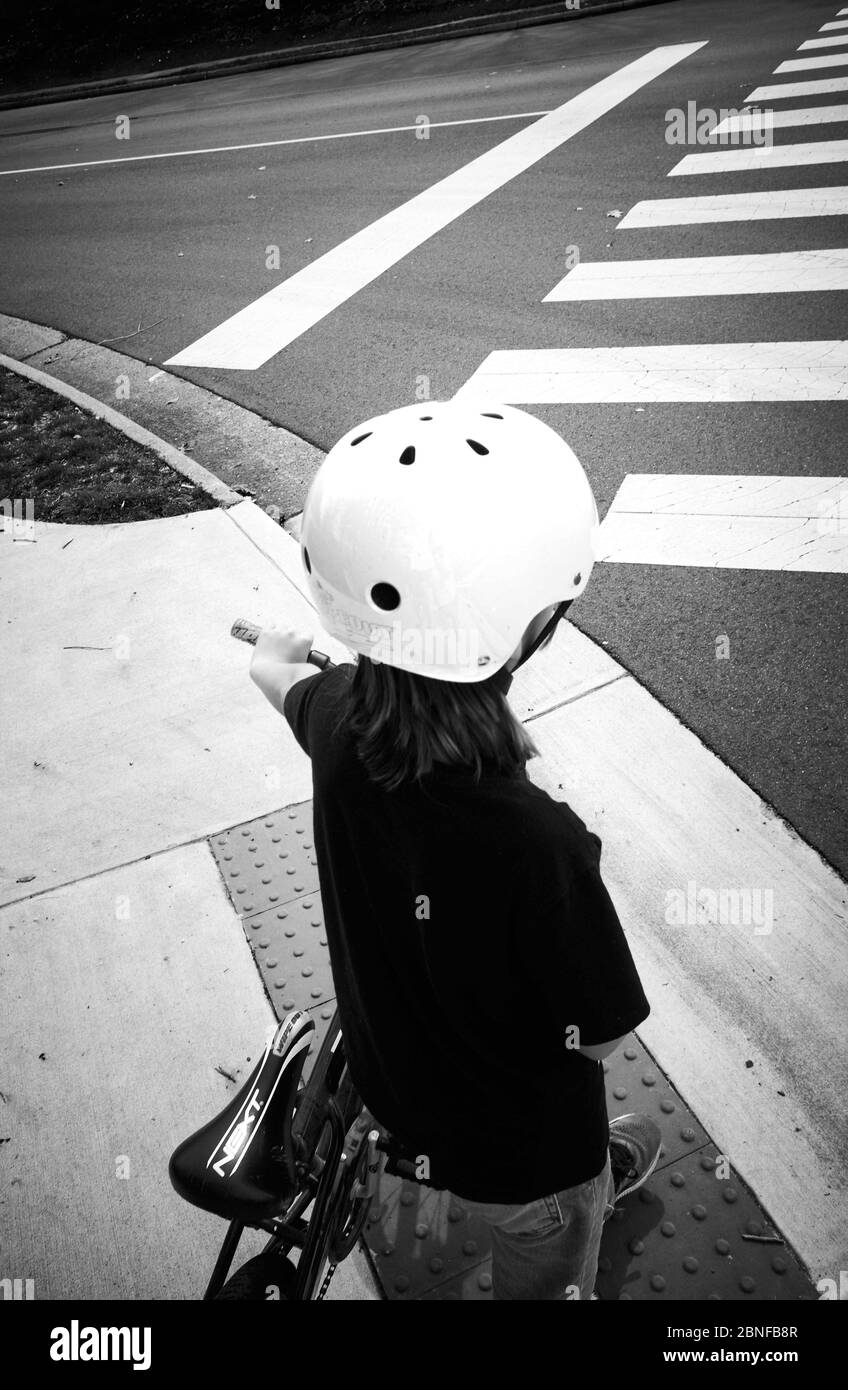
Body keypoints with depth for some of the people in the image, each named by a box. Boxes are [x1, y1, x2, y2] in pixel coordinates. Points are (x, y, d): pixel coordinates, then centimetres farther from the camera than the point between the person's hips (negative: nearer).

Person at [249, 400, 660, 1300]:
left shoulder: (341, 718, -24)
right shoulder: (538, 844, -43)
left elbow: (281, 677, 3)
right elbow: (601, 1038, -25)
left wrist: (276, 653, 27)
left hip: (392, 1081, 6)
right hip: (517, 1155, -6)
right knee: (544, 1276, 28)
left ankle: (598, 1169, 69)